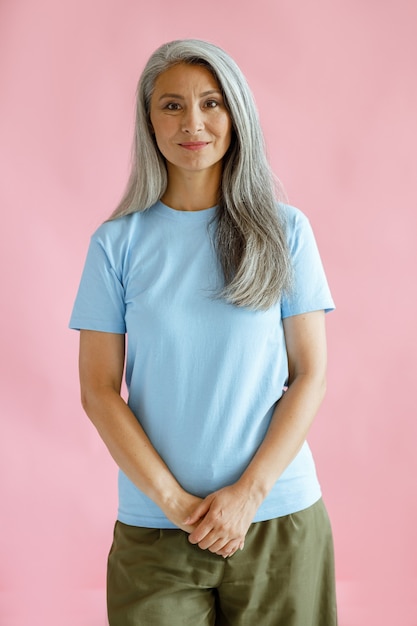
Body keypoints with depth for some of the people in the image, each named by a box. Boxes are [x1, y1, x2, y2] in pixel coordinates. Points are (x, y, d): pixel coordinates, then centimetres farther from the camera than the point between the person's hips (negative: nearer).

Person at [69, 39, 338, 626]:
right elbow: (98, 390, -2)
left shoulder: (285, 230, 0)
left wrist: (249, 492, -10)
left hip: (281, 518, 1)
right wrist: (173, 500, -10)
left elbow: (310, 374, -1)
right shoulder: (118, 242, 0)